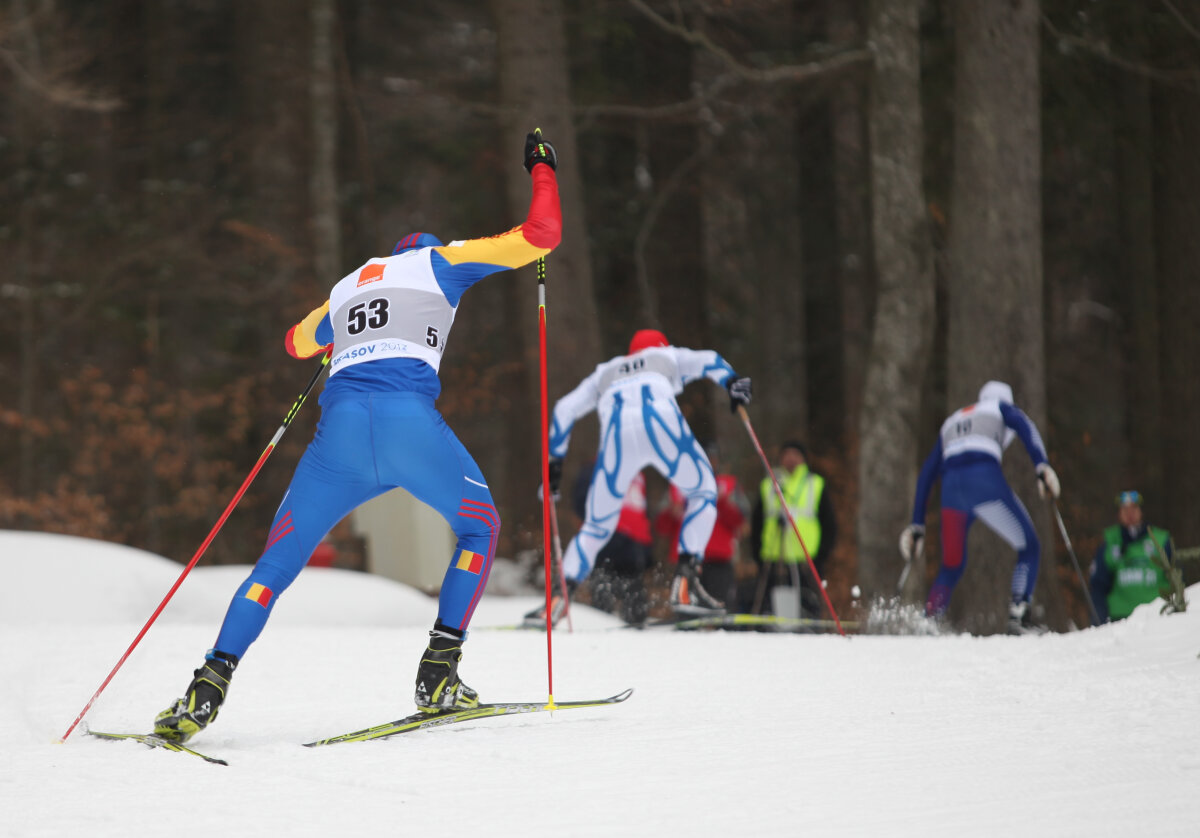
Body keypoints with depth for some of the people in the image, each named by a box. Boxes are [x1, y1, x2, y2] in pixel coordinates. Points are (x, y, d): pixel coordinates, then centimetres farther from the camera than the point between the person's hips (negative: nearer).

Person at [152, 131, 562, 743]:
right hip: (410, 416, -3)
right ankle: (438, 675, 8)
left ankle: (208, 689, -6)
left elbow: (298, 342, 52)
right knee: (480, 526, 20)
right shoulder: (440, 261, 21)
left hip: (339, 422, 3)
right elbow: (542, 235, 18)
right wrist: (541, 169, 35)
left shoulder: (345, 289, 33)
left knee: (277, 562, 10)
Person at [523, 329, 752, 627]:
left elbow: (565, 409, 29)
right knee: (703, 492, 20)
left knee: (597, 526, 14)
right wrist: (733, 383, 1)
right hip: (662, 423, -2)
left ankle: (560, 598, -2)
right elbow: (708, 360, 17)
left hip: (617, 434, 2)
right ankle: (685, 583, 5)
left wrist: (554, 460, 30)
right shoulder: (667, 357, 36)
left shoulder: (605, 373, 40)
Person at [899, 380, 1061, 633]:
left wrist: (917, 524, 33)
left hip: (951, 488, 4)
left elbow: (926, 474, 33)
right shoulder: (1001, 407, 25)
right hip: (986, 480, -4)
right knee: (1029, 548, 8)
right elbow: (1024, 425, 1)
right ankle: (1018, 613, -11)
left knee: (951, 566, 19)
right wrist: (1042, 466, -12)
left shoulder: (951, 422, 37)